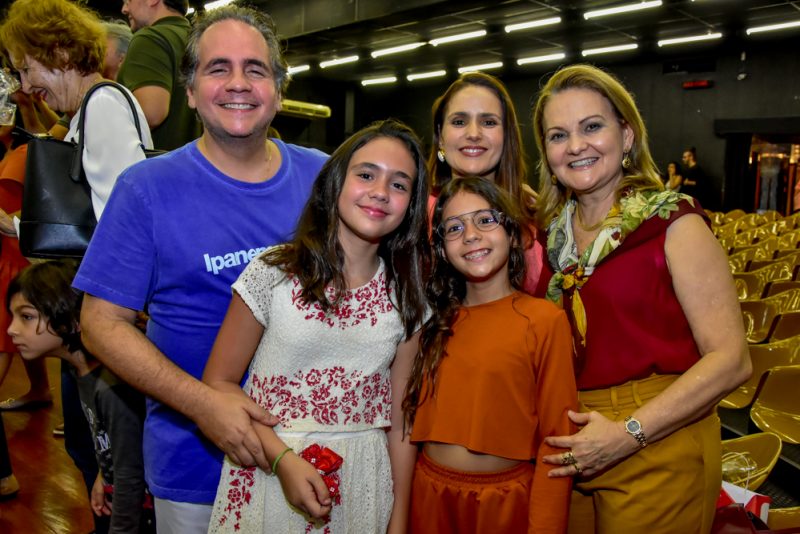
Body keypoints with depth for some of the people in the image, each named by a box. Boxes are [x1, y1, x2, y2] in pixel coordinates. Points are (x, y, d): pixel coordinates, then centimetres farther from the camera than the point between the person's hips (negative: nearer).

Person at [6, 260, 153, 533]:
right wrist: (103, 475, 19)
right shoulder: (82, 368, -5)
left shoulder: (113, 386, -31)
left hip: (147, 504, -7)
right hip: (120, 492, 8)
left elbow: (131, 476, -23)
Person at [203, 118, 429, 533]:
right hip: (270, 468, -2)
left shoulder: (407, 296, -1)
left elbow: (399, 418, 2)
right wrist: (283, 459, -19)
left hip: (363, 482, 3)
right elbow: (220, 382, -8)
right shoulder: (274, 273, -10)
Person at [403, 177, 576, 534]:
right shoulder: (437, 321, 3)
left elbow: (557, 439, -10)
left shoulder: (545, 320, -12)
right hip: (430, 492, 4)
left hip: (506, 498, -4)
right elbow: (418, 416, 8)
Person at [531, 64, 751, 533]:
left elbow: (731, 359, -14)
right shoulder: (553, 232, 5)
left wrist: (630, 432, -19)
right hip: (572, 455, 5)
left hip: (657, 455, -5)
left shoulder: (673, 223, -10)